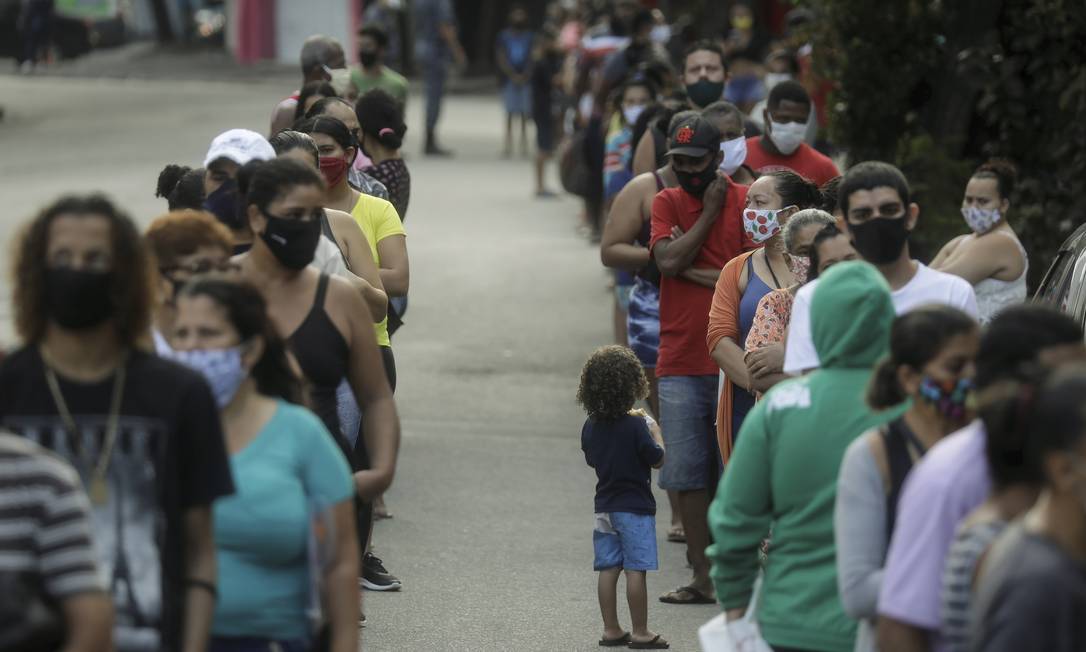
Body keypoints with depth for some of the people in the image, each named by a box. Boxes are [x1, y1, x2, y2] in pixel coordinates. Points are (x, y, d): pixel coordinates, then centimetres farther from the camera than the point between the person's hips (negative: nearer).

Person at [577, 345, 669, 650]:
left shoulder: (590, 427, 3)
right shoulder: (636, 426, -17)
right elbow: (658, 460, -10)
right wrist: (655, 433, 7)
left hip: (604, 507, 6)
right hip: (634, 508, -6)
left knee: (608, 569, 9)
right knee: (635, 570, -4)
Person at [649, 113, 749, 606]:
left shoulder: (746, 201, 0)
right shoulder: (667, 203, 9)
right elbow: (669, 260, -8)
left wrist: (695, 273, -10)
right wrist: (709, 212, -5)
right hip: (679, 361, 3)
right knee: (687, 472, 2)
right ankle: (703, 577, 8)